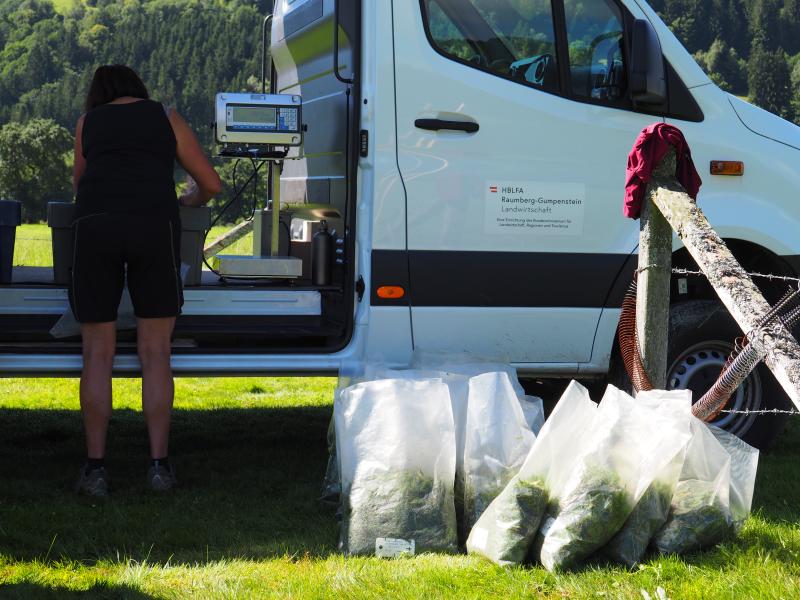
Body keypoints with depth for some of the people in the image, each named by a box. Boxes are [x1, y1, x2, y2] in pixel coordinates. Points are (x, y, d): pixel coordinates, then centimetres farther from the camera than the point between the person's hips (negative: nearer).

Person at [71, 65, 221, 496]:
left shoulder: (87, 123, 23)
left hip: (95, 223, 1)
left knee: (97, 354, 6)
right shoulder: (166, 118, 21)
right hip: (154, 221, -1)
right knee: (155, 352, 6)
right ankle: (159, 464, 5)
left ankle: (95, 467, 4)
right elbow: (212, 185, 22)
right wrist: (190, 200, 43)